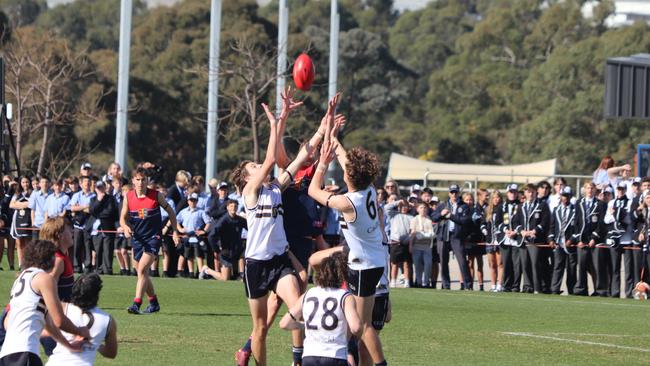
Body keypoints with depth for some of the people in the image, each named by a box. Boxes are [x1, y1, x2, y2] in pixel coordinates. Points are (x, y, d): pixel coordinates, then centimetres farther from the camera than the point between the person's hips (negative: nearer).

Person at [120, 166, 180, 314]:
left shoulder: (156, 195, -6)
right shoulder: (128, 197, 0)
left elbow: (170, 211, 7)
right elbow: (123, 218, 4)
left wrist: (175, 232, 4)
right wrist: (125, 227, -19)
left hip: (153, 237, -4)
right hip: (137, 238, 4)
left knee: (142, 269, -21)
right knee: (143, 273, 13)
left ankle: (136, 304, -25)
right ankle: (154, 303, 32)